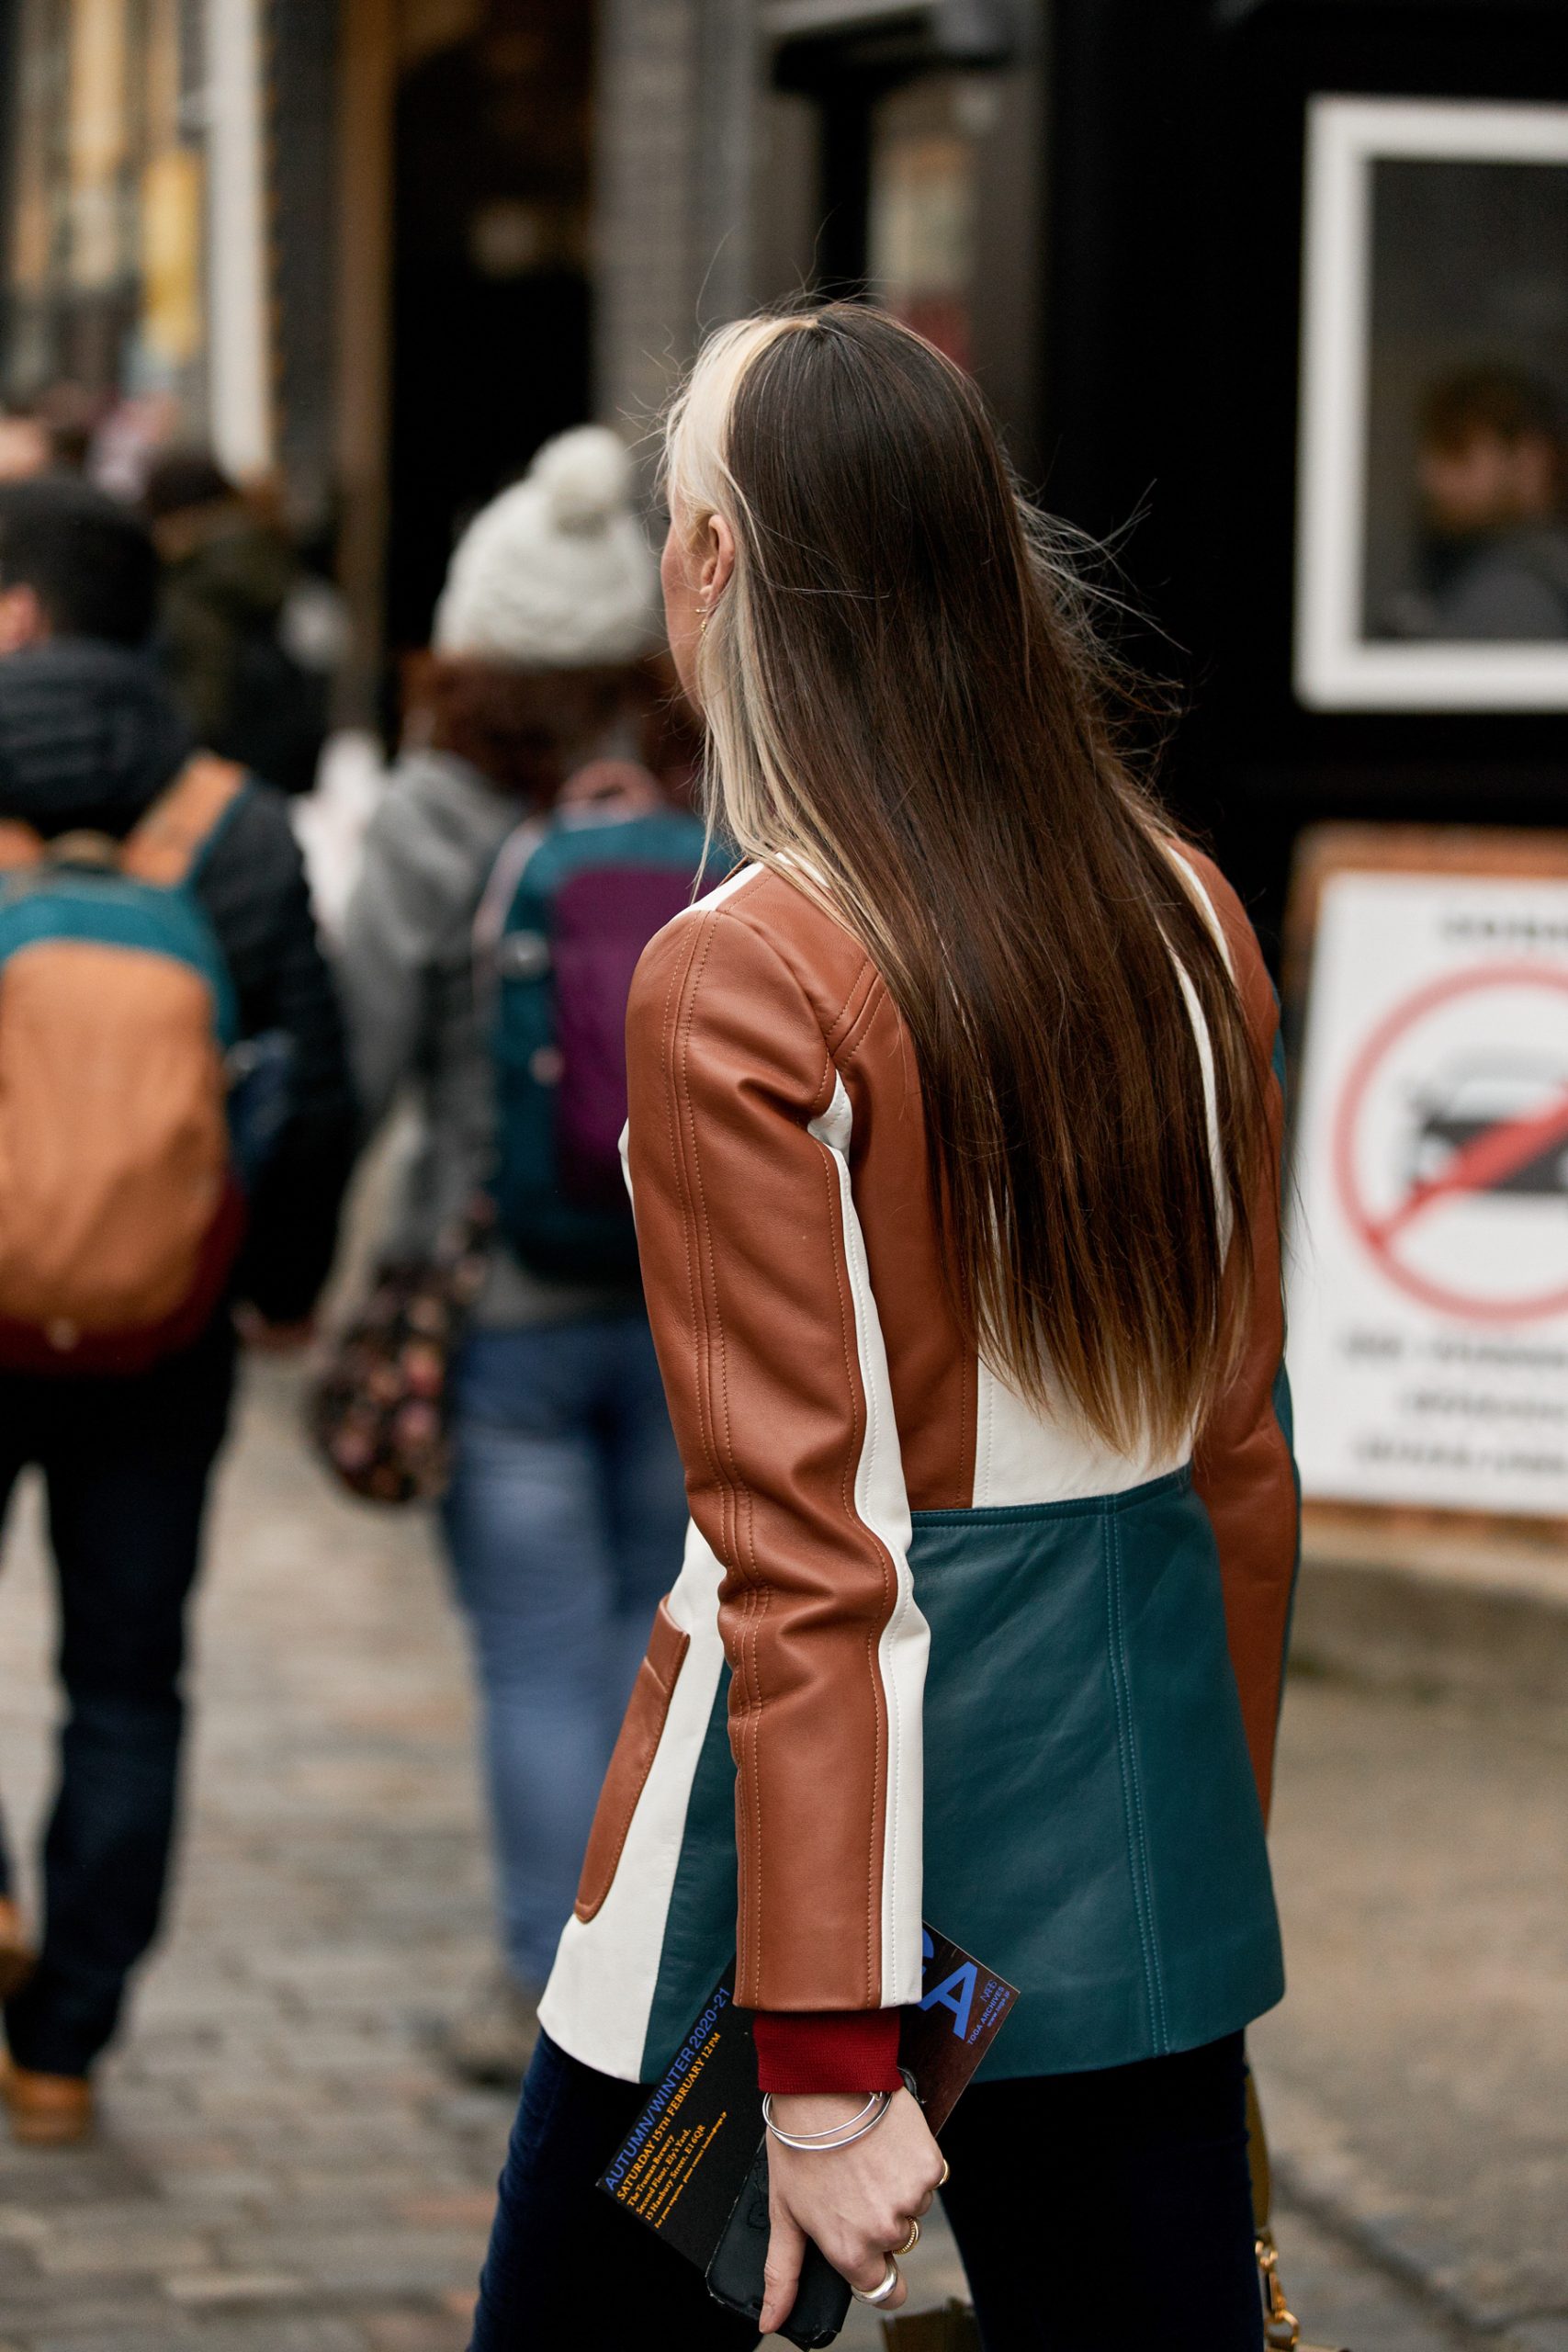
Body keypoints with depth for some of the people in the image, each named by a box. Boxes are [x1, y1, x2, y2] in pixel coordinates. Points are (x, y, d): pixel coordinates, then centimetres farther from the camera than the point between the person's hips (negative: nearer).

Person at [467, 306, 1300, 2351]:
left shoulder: (744, 978, -15)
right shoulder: (1189, 920, 4)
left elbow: (801, 1547, -17)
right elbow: (1244, 1451, 10)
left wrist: (825, 2062, -15)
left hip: (841, 1782, -6)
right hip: (1142, 1785, 6)